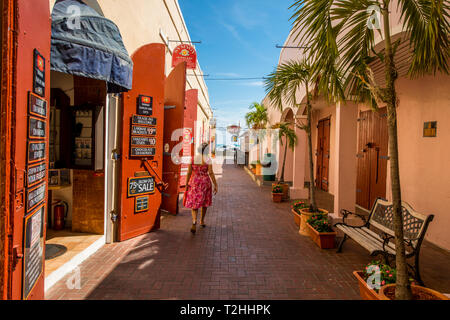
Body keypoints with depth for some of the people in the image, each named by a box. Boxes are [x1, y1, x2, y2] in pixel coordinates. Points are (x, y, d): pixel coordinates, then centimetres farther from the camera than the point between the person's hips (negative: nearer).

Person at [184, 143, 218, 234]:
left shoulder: (192, 159, -1)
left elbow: (189, 173, -1)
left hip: (194, 182, 1)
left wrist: (186, 184, 6)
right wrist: (215, 185, -6)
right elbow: (211, 173, -12)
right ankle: (202, 221, 34)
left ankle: (194, 222, -18)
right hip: (205, 182, -1)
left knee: (194, 203, 4)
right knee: (204, 202, 19)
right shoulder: (207, 159, -8)